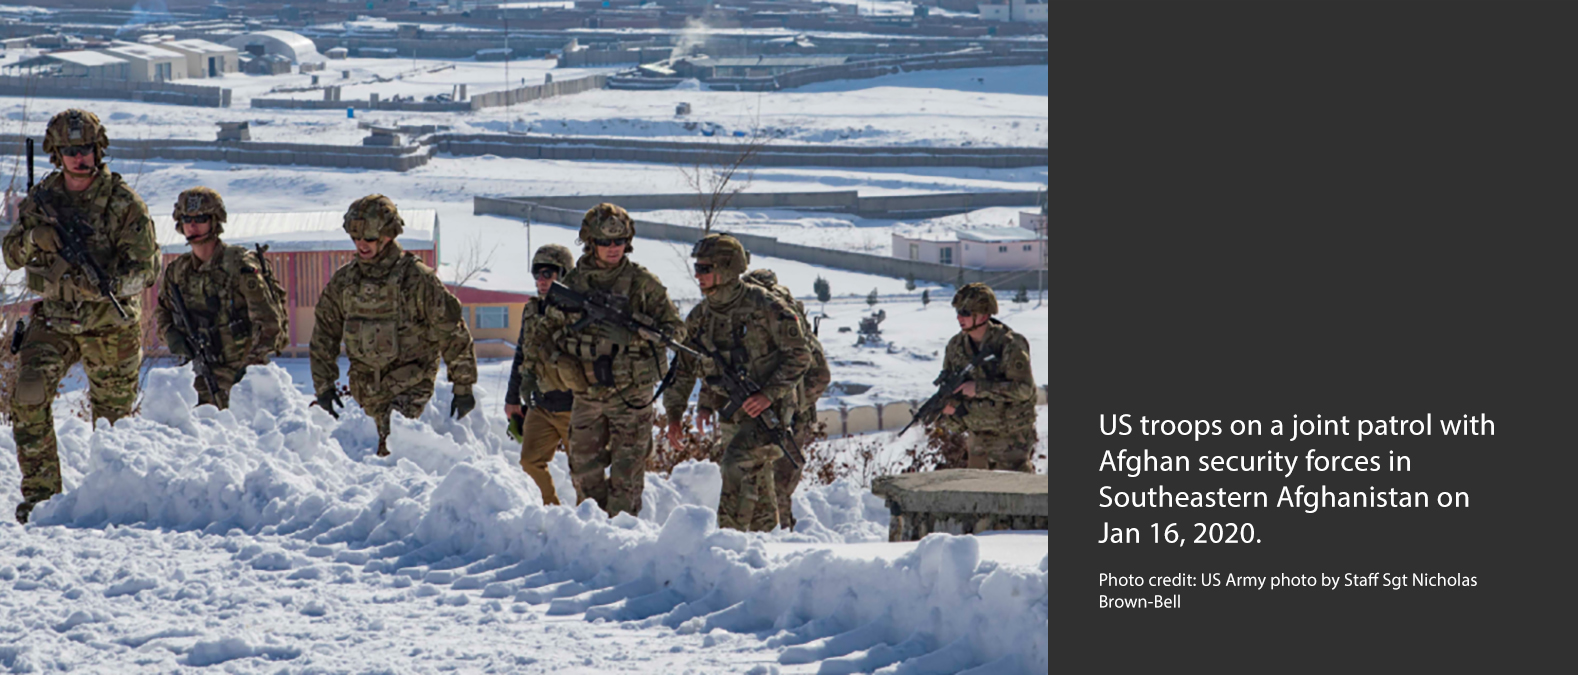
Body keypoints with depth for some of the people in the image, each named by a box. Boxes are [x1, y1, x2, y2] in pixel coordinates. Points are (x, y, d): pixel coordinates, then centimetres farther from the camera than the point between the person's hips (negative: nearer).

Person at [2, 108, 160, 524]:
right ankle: (40, 490, -13)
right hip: (53, 321, 2)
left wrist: (108, 284, -32)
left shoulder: (124, 203, -9)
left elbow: (145, 265, -14)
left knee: (113, 413, 8)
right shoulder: (42, 198, 3)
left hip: (110, 325, -2)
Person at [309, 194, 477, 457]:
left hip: (410, 380, -6)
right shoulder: (343, 280, 4)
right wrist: (324, 385, 11)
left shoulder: (417, 278, -11)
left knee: (392, 446, -24)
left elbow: (452, 333, -6)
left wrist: (463, 387, -5)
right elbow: (324, 335, 15)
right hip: (367, 384, 6)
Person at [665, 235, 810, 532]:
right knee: (757, 487, 13)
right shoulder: (700, 317, 5)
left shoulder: (764, 307, -13)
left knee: (738, 463, -25)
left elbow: (799, 354, -10)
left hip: (768, 409, -6)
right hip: (731, 415, 6)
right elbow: (683, 367, 14)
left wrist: (769, 393, -18)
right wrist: (674, 413, 6)